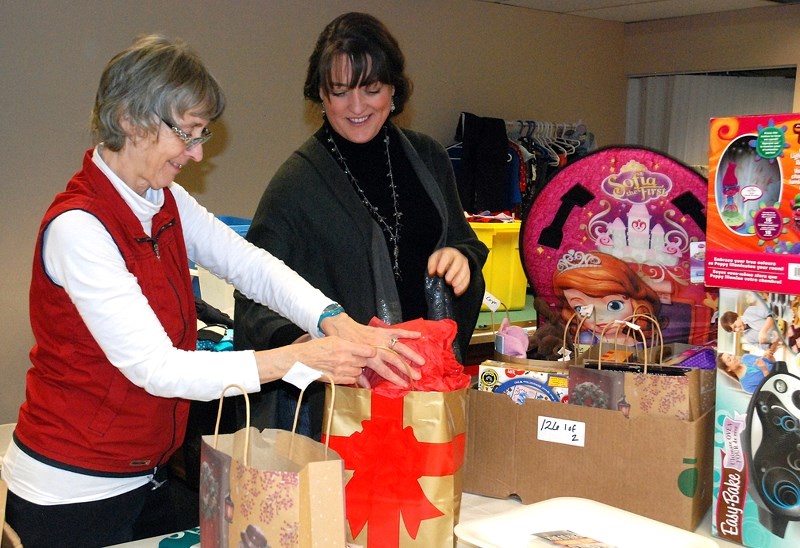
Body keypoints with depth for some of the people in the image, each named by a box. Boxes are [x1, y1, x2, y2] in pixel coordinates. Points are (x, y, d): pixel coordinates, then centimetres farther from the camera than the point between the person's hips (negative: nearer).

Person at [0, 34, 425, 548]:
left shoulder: (167, 202, 2)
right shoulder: (78, 227, -24)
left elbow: (252, 265, -10)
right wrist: (298, 359, -32)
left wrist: (337, 324, -27)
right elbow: (154, 367, -27)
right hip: (71, 493, -7)